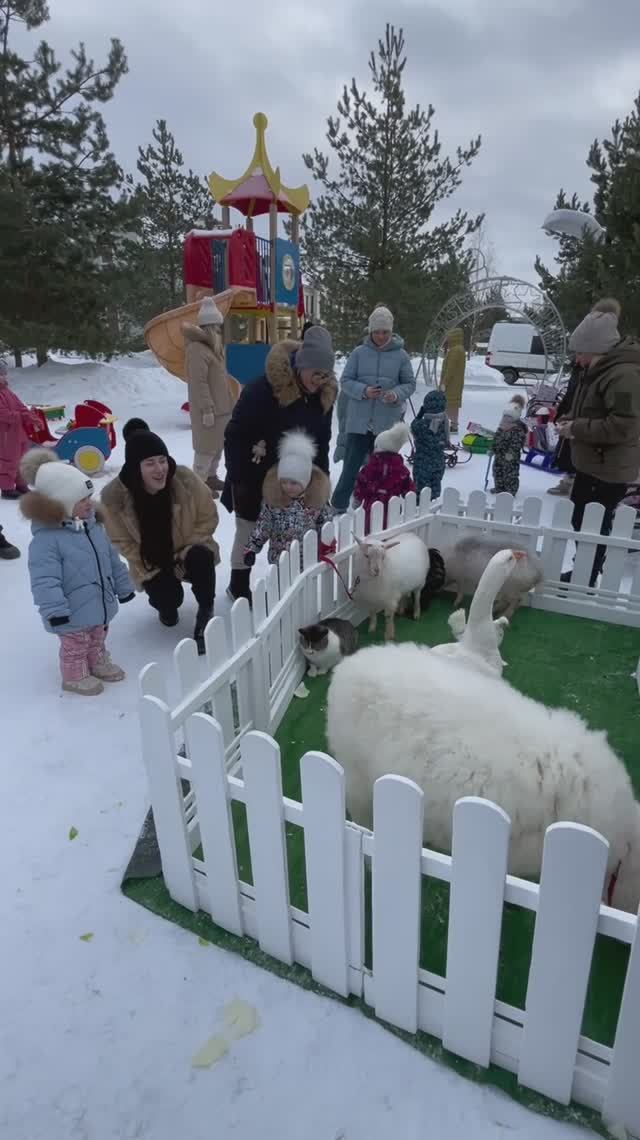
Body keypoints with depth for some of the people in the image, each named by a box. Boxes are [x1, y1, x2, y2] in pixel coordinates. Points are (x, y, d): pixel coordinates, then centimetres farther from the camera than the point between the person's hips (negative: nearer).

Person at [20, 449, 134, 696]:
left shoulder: (94, 525, 1)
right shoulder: (46, 538, -25)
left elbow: (112, 559, 10)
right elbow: (44, 580, -27)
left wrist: (123, 586, 15)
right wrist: (55, 611, -29)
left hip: (99, 603, 7)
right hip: (74, 611, -7)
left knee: (98, 637, 27)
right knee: (75, 645, 13)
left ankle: (99, 663, 48)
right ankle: (75, 676, 33)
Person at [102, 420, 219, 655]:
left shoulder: (185, 479, -24)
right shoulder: (114, 495, -23)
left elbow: (208, 518, -10)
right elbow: (121, 541, -10)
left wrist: (184, 553, -17)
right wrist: (150, 568, -14)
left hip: (188, 552, 0)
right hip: (151, 564, 0)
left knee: (201, 557, -33)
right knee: (168, 598, -24)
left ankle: (205, 612, -8)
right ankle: (165, 605, 18)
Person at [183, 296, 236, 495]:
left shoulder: (212, 347, 15)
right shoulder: (197, 349, -18)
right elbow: (199, 382, -23)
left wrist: (227, 402, 19)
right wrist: (207, 409, -24)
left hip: (220, 406, 10)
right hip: (208, 409, -10)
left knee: (218, 444, 17)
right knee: (207, 446, -4)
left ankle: (211, 476, 31)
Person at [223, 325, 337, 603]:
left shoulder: (324, 394, -7)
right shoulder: (262, 390, -27)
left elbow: (321, 440, 7)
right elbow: (235, 435, -20)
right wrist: (238, 478, -18)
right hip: (255, 479, -5)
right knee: (249, 532, 10)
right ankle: (239, 585, 29)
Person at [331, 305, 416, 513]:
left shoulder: (401, 355, 2)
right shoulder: (359, 353, 1)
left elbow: (410, 384, 7)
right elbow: (345, 381, 2)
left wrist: (397, 394, -14)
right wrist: (363, 391, -16)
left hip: (387, 423, 1)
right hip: (359, 421, -1)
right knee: (351, 467, -1)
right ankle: (338, 507, 8)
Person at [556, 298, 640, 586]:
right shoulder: (601, 368, 10)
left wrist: (576, 428, -21)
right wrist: (568, 420, 4)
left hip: (609, 468, -11)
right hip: (591, 461, 11)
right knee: (580, 519, 19)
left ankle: (586, 581, 11)